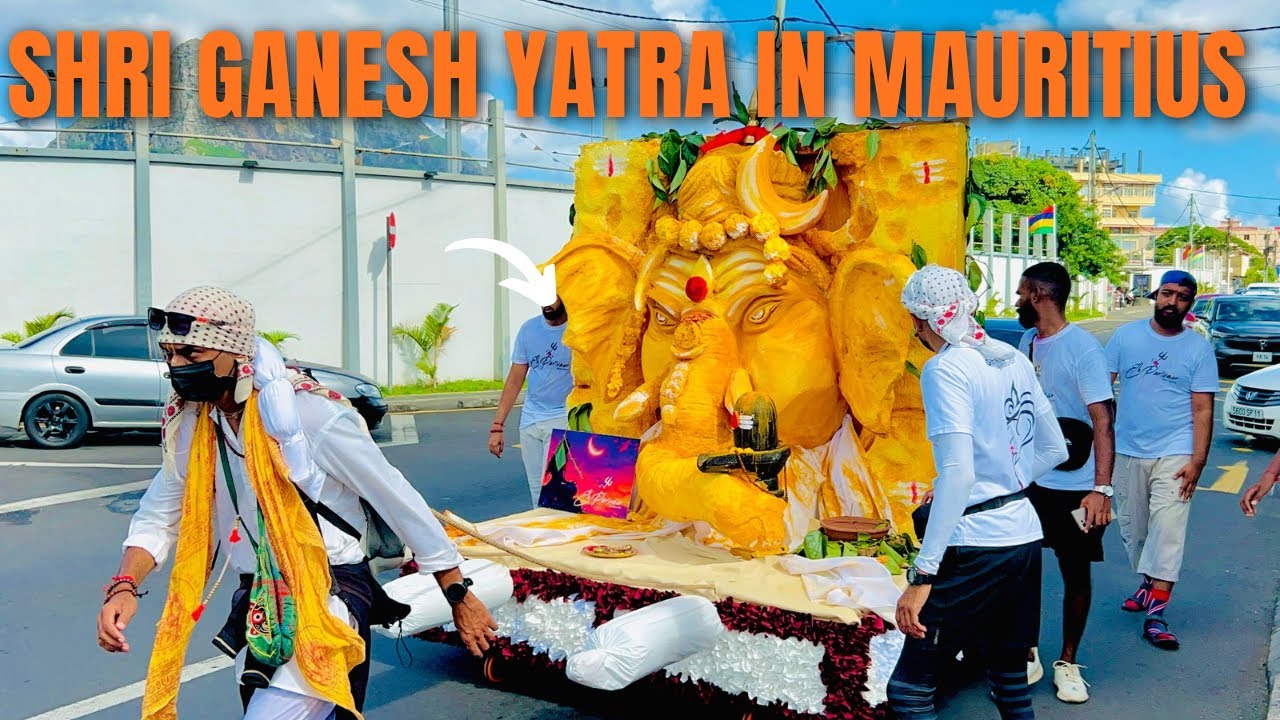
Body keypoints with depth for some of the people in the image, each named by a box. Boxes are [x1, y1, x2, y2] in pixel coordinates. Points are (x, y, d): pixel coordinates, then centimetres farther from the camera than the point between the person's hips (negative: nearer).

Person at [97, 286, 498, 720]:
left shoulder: (312, 414, -21)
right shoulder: (190, 425, -2)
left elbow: (399, 501, -15)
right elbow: (158, 517, 7)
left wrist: (460, 597, -10)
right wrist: (125, 586, -14)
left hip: (329, 598, -7)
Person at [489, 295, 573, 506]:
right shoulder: (529, 329, 6)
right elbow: (515, 380, 9)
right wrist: (497, 425, 5)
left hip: (562, 419, -5)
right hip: (530, 419, 5)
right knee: (537, 493, 9)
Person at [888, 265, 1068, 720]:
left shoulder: (946, 368, -14)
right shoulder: (1014, 360, 8)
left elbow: (958, 473, -23)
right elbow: (1054, 450, 16)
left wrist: (922, 575, -23)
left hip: (976, 546, -8)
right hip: (1024, 535, 8)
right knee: (1011, 683, 19)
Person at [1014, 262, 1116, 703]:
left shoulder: (1083, 348, -15)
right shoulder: (1027, 342, 7)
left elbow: (1102, 421, -20)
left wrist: (1102, 489, -27)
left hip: (1073, 487, -5)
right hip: (1026, 481, 6)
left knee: (1076, 573, 9)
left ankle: (1067, 663, 24)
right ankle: (1027, 655, 21)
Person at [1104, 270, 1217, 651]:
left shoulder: (1199, 348, 0)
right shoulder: (1126, 335, 4)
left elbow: (1202, 409, -2)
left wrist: (1197, 461, -9)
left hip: (1174, 454, -2)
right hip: (1128, 451, 2)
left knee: (1168, 530, -10)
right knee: (1132, 528, 11)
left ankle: (1155, 613, -9)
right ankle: (1149, 584, 34)